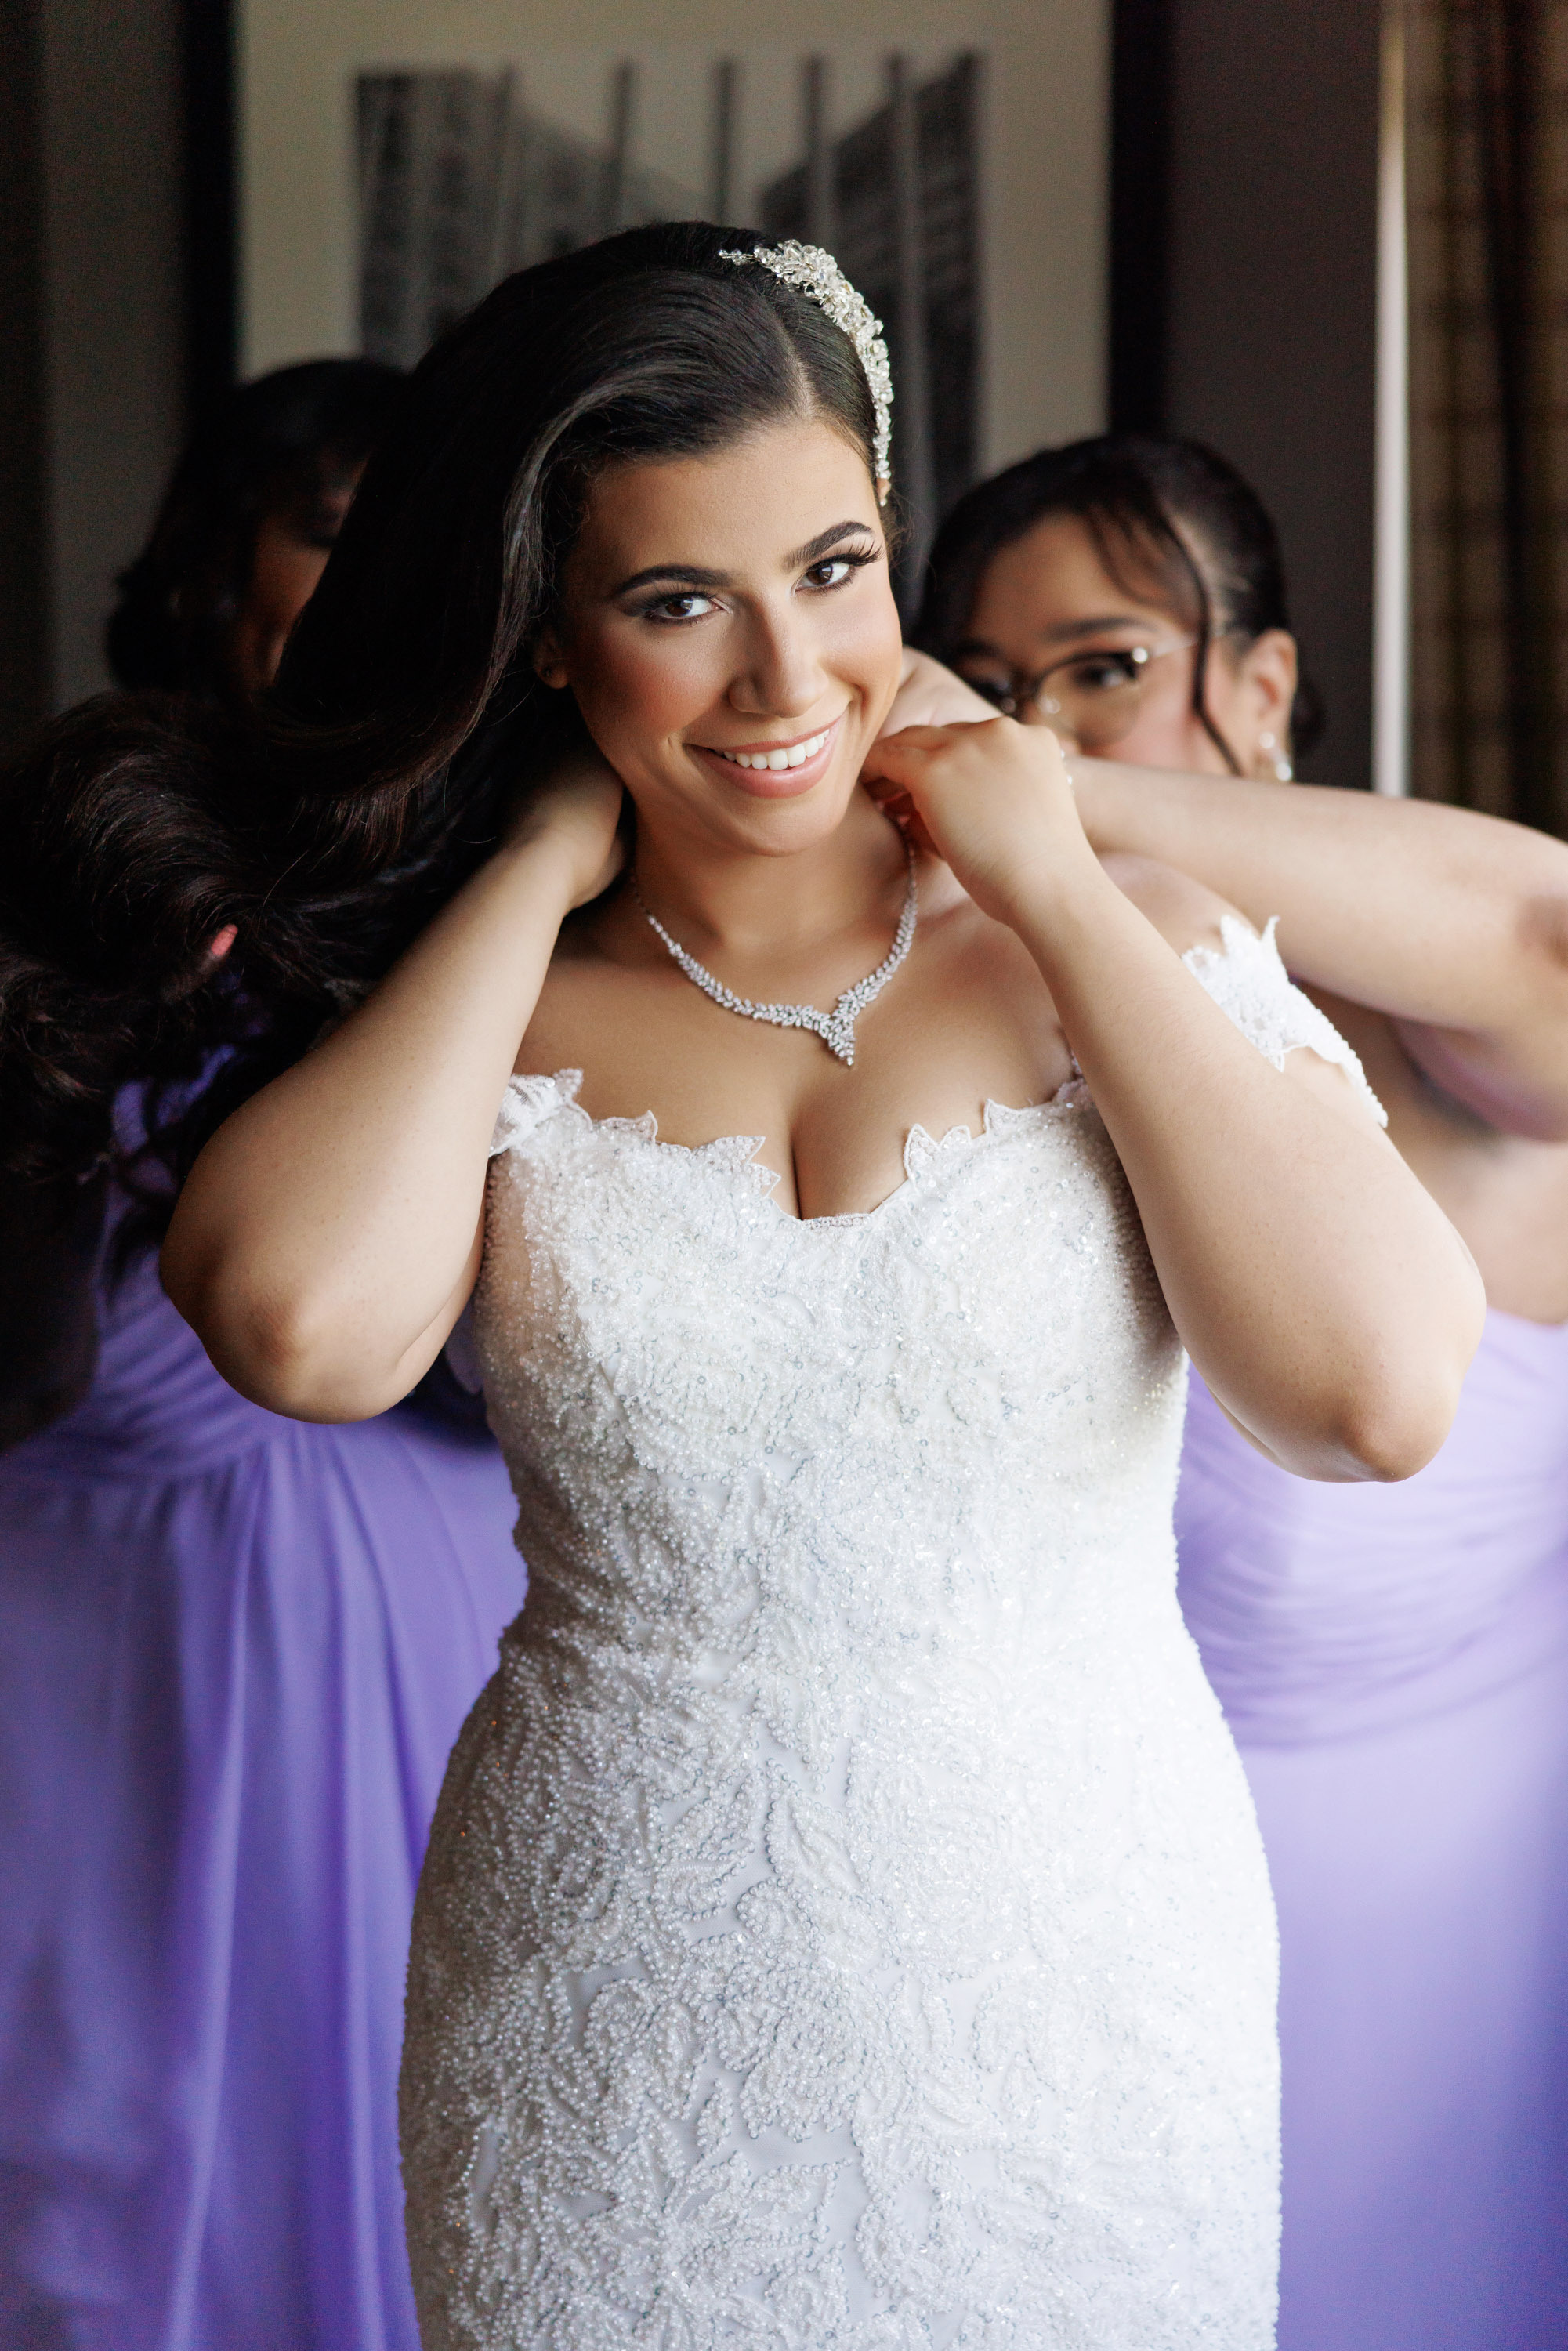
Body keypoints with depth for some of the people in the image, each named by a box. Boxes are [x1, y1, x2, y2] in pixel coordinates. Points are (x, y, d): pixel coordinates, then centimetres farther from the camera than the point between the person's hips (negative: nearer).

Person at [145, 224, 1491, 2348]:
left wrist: (1057, 896, -10)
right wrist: (538, 868, -8)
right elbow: (307, 1329, -22)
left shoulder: (1127, 949, -2)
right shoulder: (489, 1015, 0)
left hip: (1081, 2000, 0)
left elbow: (1383, 1395, -17)